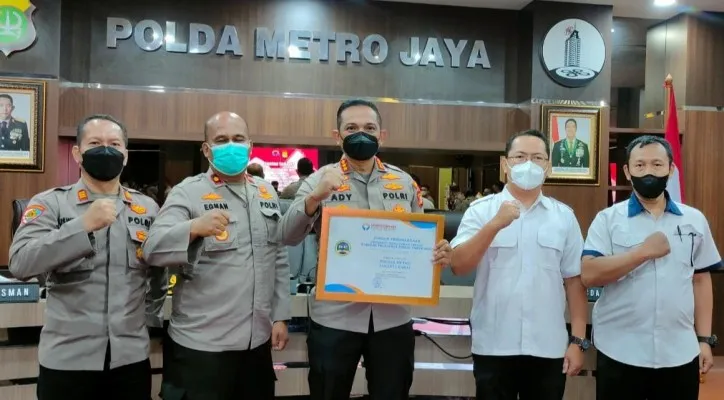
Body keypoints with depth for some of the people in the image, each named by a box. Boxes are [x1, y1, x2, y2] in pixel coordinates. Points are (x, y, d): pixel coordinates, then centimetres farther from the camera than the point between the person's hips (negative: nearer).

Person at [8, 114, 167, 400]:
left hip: (131, 355, 3)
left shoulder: (147, 208, 6)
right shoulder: (49, 203, -3)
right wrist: (84, 225, -25)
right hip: (67, 357, -2)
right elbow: (20, 263, -18)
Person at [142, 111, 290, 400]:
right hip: (200, 344, -4)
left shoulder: (266, 193, 9)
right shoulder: (187, 192, -5)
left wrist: (280, 315, 9)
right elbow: (153, 249, -17)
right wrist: (194, 227, -35)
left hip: (258, 341, 5)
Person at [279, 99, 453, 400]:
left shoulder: (404, 182, 6)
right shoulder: (319, 181, -2)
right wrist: (314, 197, -30)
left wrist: (439, 253, -11)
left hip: (393, 317, 2)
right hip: (334, 317, -2)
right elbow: (289, 237, -13)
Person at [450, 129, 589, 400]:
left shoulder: (564, 216, 5)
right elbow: (458, 266, -11)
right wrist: (495, 225, -21)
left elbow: (574, 281, 6)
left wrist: (578, 341, 2)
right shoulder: (481, 210, -1)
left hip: (548, 348, 2)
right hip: (493, 346, -1)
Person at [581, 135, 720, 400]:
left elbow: (701, 280, 9)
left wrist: (704, 339, 6)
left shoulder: (694, 220, 6)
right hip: (620, 354, -2)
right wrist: (644, 251, -18)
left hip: (680, 353, 3)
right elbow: (589, 275, -14)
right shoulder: (608, 219, -4)